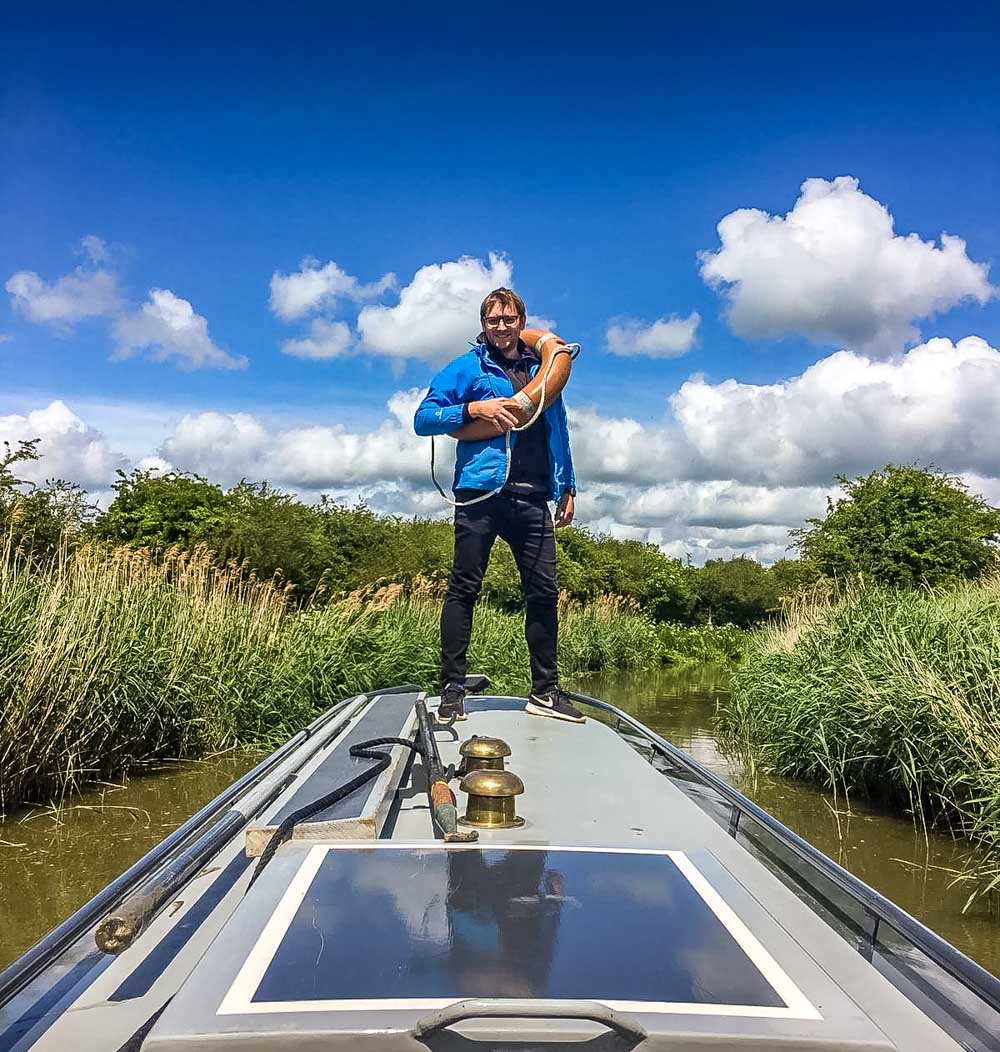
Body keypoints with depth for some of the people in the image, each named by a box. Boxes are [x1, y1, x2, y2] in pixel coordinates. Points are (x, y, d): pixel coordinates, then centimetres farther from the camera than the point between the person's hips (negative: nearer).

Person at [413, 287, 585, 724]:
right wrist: (475, 408, -11)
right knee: (464, 588, -2)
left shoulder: (542, 369, 20)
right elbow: (423, 418, 2)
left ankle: (545, 691, 11)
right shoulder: (467, 368, 7)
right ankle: (452, 689, 5)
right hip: (481, 492, -4)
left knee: (543, 592, 2)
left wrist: (567, 487, 18)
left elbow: (558, 432, 24)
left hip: (533, 499, 4)